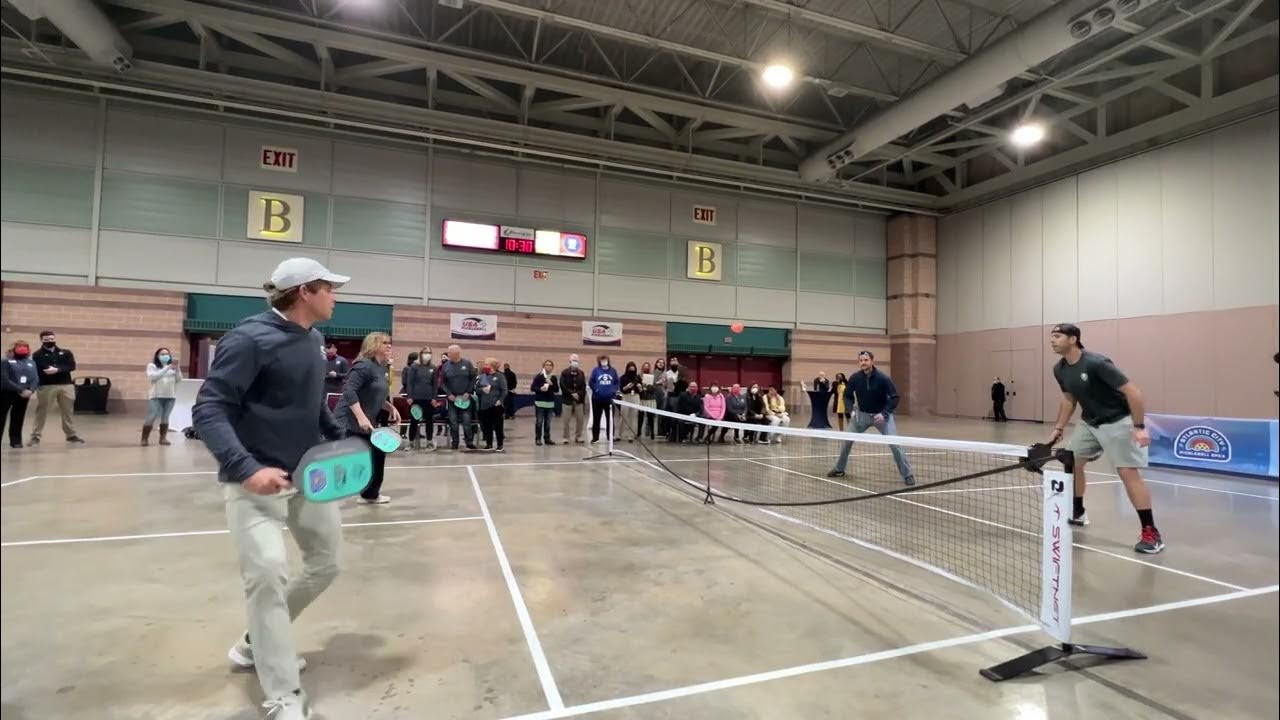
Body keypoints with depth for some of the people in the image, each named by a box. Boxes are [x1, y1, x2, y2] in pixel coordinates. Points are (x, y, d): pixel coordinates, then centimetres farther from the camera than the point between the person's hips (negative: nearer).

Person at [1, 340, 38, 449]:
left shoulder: (31, 362, 12)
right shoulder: (7, 361, -2)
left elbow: (35, 379, 4)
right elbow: (5, 380, -11)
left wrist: (30, 390, -14)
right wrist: (20, 390, -18)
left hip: (24, 395, 3)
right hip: (7, 394, -3)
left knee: (18, 419, 9)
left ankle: (16, 440, 15)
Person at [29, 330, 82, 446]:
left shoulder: (66, 353, 10)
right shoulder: (38, 355, 3)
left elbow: (72, 366, -3)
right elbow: (36, 370, -9)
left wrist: (57, 369, -19)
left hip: (66, 385, 2)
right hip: (45, 386, -2)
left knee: (68, 411, 10)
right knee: (41, 412, 0)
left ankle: (71, 435, 18)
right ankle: (35, 436, 7)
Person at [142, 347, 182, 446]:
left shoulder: (172, 366, 13)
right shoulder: (152, 365, 5)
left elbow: (178, 379, 6)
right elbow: (153, 377, -12)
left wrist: (176, 368, -10)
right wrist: (167, 368, -19)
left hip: (170, 396, 3)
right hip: (156, 396, -3)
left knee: (165, 417, 4)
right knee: (151, 417, -6)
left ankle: (163, 438, 9)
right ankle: (144, 439, 2)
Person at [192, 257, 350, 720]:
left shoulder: (312, 339, 6)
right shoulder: (250, 339, -17)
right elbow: (208, 411, -20)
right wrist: (246, 468, -32)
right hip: (256, 482, -8)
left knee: (325, 565, 15)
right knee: (268, 572, -14)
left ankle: (259, 643, 38)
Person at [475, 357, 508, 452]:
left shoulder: (500, 376, 0)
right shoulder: (481, 377, 14)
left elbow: (504, 390, -5)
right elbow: (476, 389, 10)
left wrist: (500, 400, -14)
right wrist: (482, 389, -9)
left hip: (495, 405, -4)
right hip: (484, 405, 4)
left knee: (498, 426, -1)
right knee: (486, 426, 7)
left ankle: (500, 445, 7)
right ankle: (489, 444, 19)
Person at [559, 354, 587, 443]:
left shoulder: (581, 373, 9)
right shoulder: (565, 373, -2)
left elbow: (584, 386, 6)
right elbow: (563, 386, -10)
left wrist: (578, 394, -10)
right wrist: (572, 393, -14)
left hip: (579, 400, 3)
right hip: (568, 399, -3)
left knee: (580, 419, 3)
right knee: (566, 420, -1)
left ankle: (578, 436, 14)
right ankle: (566, 437, 8)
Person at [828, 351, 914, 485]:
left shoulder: (883, 378, -20)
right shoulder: (855, 378, -12)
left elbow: (894, 397, -16)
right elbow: (848, 395, 3)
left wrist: (884, 413, -27)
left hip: (881, 415, -3)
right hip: (862, 414, 3)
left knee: (894, 444, -13)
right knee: (847, 440, 2)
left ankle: (908, 475, 3)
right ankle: (839, 469, 21)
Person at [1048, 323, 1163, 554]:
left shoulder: (1097, 363, -26)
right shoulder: (1059, 370, -2)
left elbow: (1133, 392, -24)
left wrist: (1139, 427, -27)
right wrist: (1058, 428, 11)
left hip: (1118, 422, -8)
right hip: (1089, 423, 8)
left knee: (1128, 472, -12)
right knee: (1072, 463, 7)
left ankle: (1151, 533, -6)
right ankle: (1078, 513, 25)